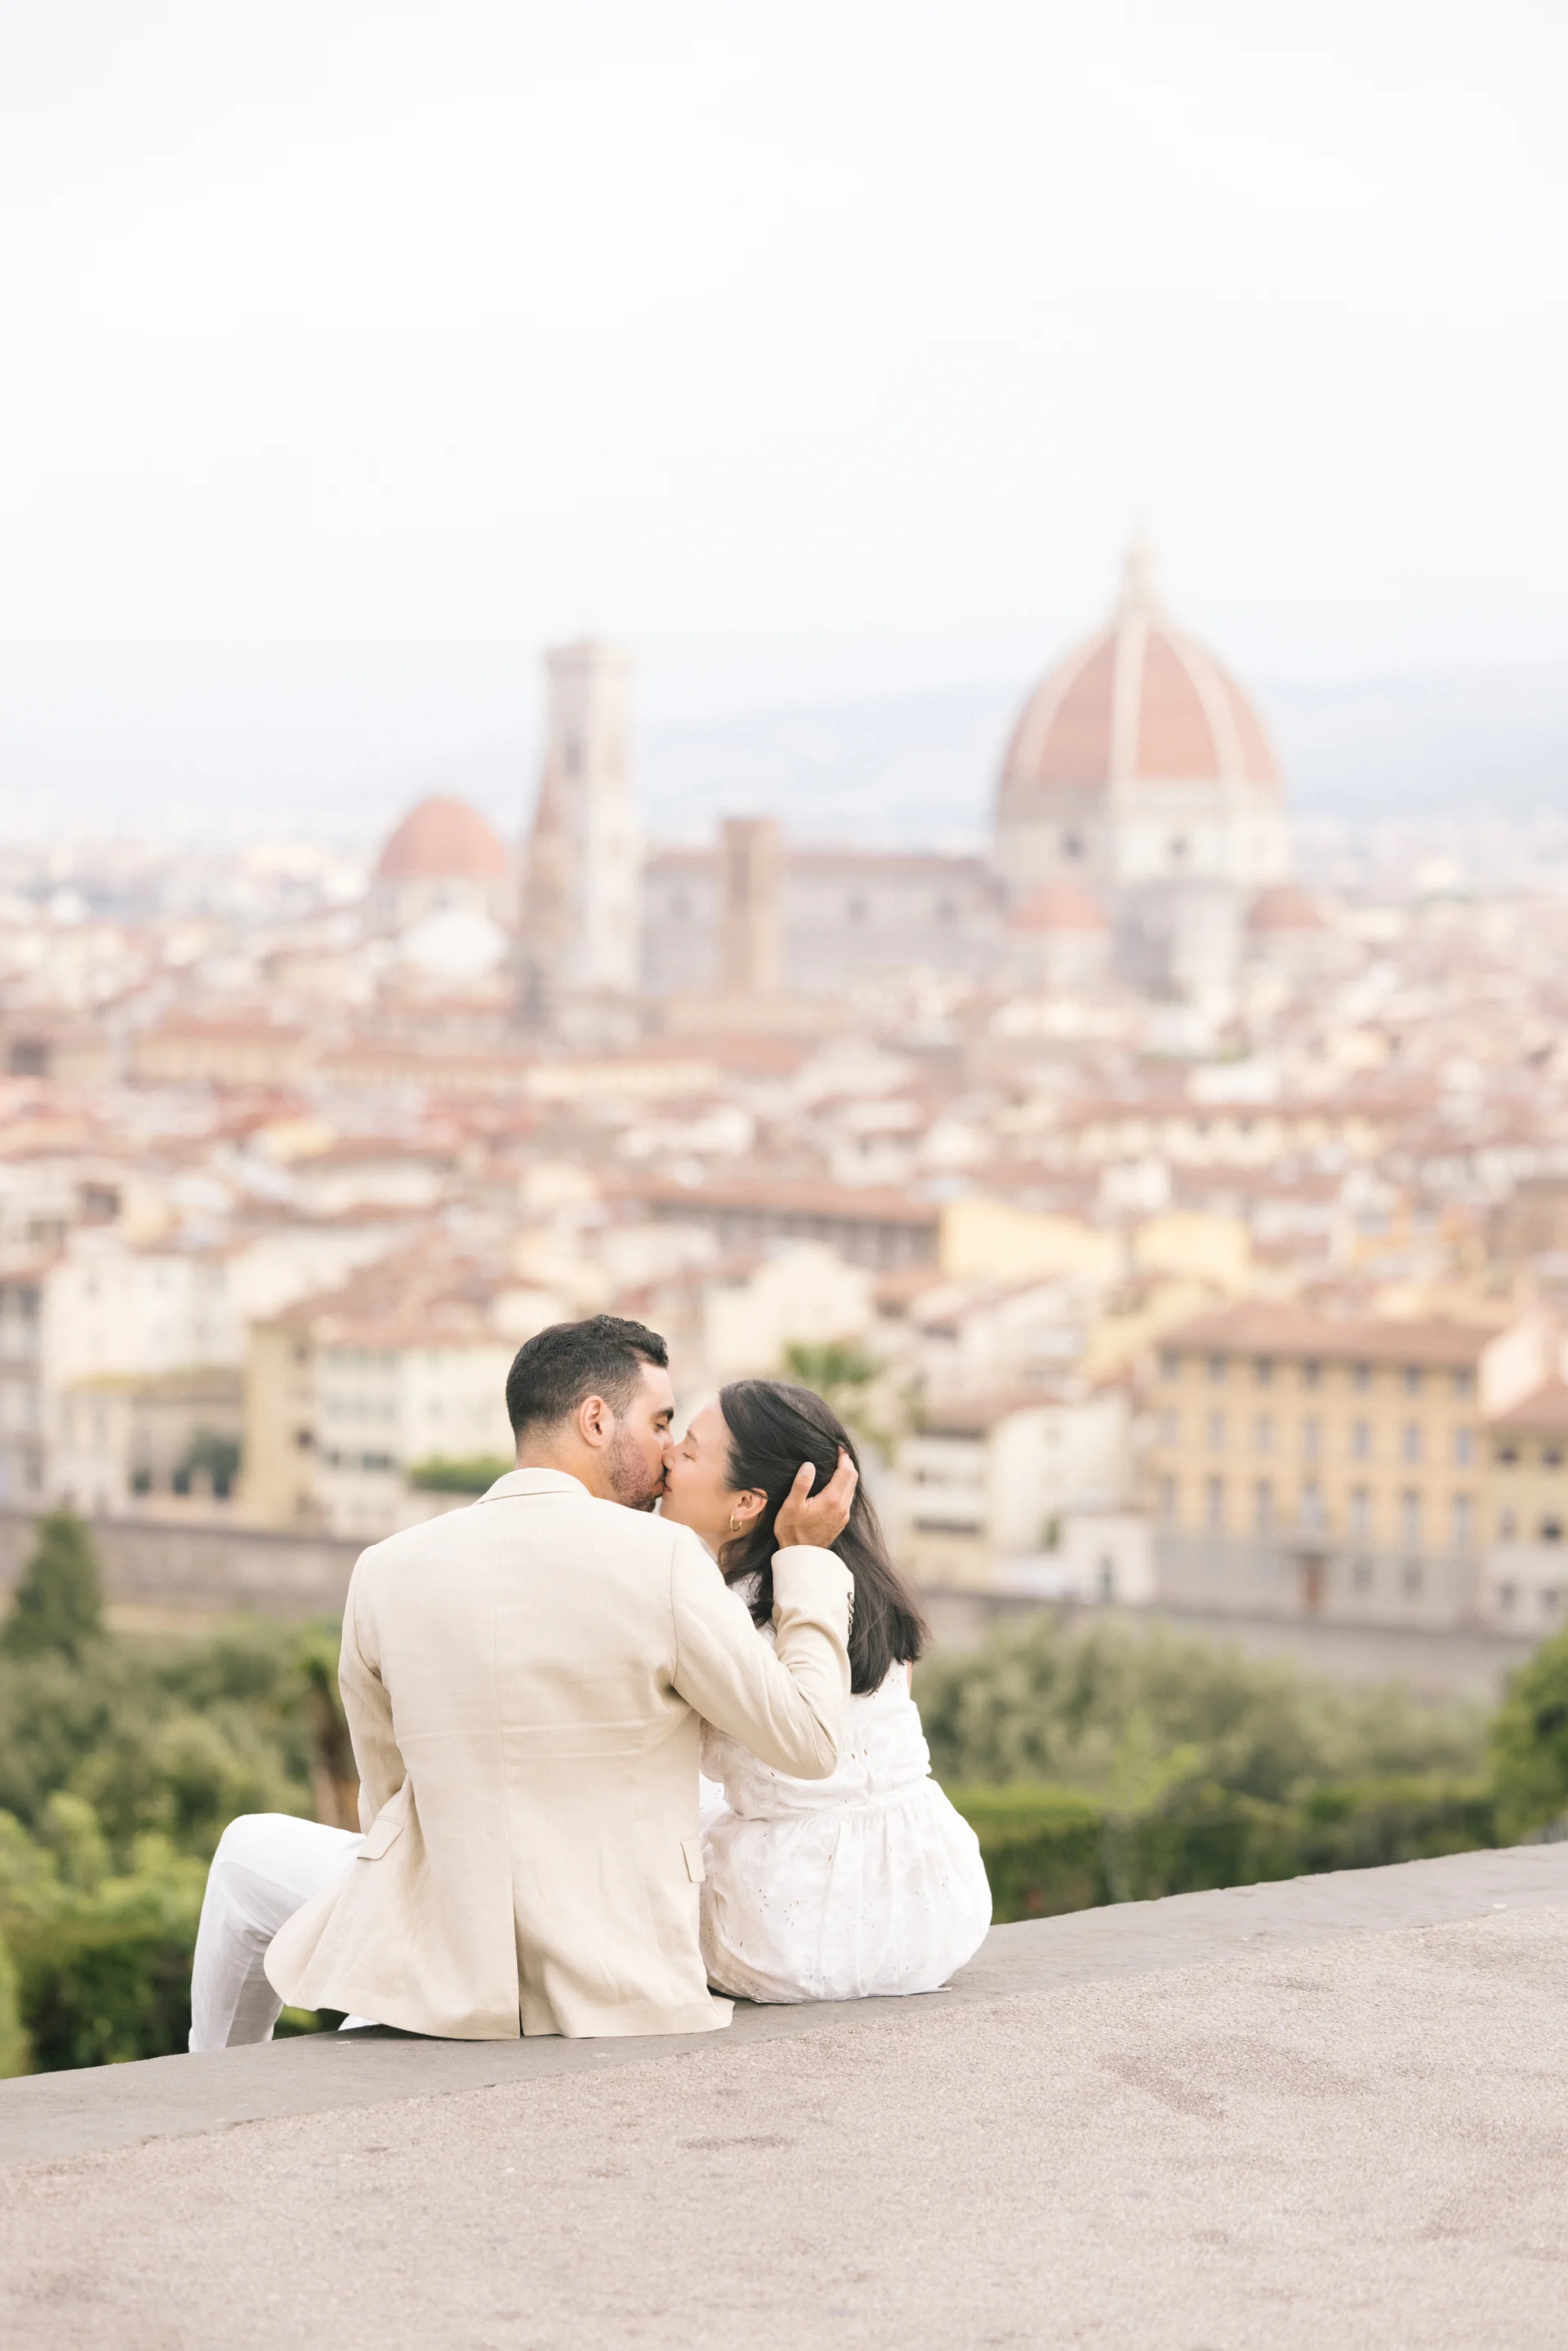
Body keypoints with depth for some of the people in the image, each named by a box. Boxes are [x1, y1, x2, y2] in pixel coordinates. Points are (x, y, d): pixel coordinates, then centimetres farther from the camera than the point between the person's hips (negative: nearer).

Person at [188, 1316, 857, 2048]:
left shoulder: (386, 1572, -5)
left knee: (251, 1852, 28)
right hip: (622, 1988, 1)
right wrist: (808, 1558, 2)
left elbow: (385, 1803, 8)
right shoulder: (661, 1559, -14)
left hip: (449, 1979, 0)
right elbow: (808, 1741, -9)